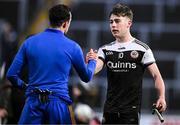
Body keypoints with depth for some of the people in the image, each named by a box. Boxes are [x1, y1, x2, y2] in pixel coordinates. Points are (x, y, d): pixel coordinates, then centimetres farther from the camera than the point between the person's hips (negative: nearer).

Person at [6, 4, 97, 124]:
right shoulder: (72, 47, 0)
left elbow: (12, 74, 2)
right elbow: (87, 77, 15)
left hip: (34, 101, 1)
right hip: (59, 101, -1)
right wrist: (93, 61, 36)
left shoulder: (29, 42, 4)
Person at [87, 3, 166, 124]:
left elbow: (156, 75, -2)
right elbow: (93, 70, -5)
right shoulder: (106, 49, 9)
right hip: (110, 109, 4)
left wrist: (161, 97, -17)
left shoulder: (142, 49, -3)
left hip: (131, 110, -4)